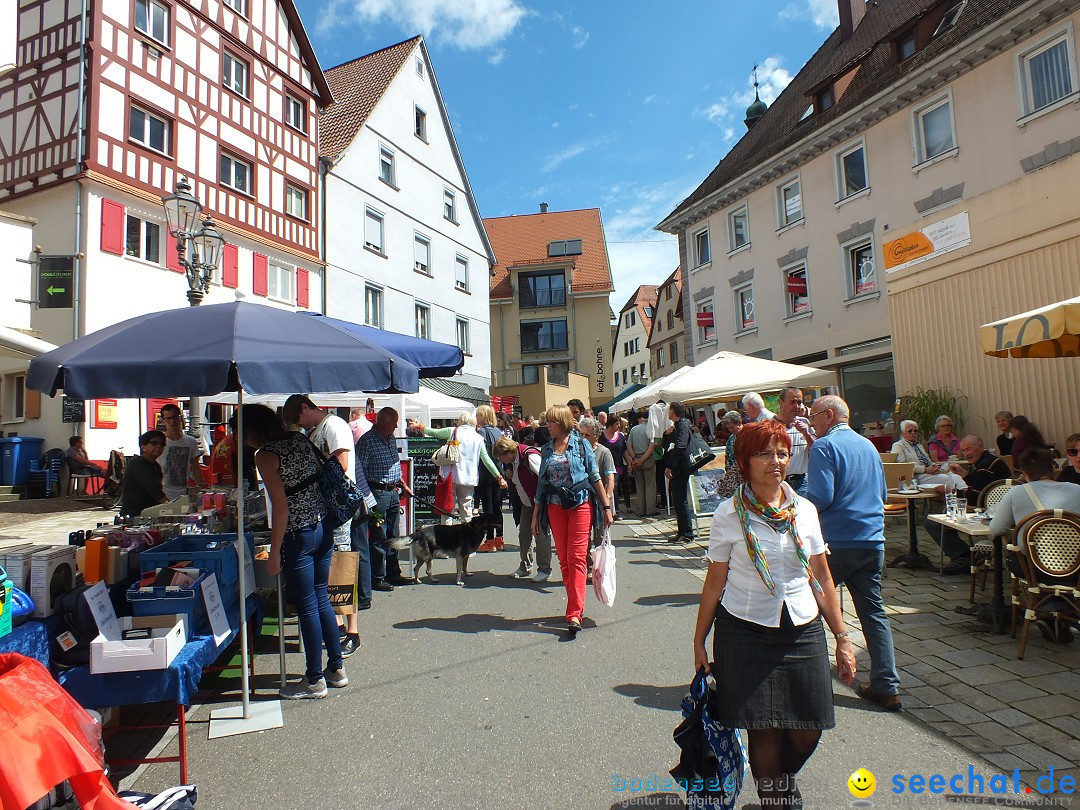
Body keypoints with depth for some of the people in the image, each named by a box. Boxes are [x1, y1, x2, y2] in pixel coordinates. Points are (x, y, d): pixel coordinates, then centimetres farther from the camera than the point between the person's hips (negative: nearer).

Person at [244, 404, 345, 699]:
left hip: (298, 536, -7)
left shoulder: (266, 455, -13)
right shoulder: (300, 439, 7)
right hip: (324, 528, 8)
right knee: (321, 599, 18)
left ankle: (315, 680, 19)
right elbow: (323, 476, 10)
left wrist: (274, 553, -11)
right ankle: (337, 669, 28)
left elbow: (281, 507, -17)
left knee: (306, 607, 5)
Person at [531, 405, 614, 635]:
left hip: (580, 505, -4)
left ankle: (574, 614, -8)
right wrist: (536, 514, 13)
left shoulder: (580, 444, -1)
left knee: (576, 558, -7)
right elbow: (542, 483, 14)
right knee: (563, 559, 7)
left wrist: (606, 507, -1)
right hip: (555, 508, 4)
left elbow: (595, 478, 1)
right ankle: (575, 605, 20)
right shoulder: (547, 449, 10)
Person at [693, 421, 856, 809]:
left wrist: (842, 638, 8)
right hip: (745, 631, -3)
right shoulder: (729, 514, -6)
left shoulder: (804, 510, 2)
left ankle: (785, 777, 40)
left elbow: (822, 579, 8)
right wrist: (699, 639, 2)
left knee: (808, 728, 7)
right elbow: (715, 581, -1)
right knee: (763, 729, 2)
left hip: (802, 631, 3)